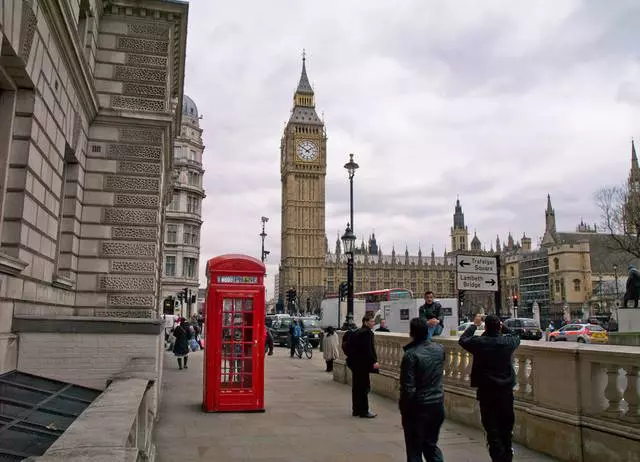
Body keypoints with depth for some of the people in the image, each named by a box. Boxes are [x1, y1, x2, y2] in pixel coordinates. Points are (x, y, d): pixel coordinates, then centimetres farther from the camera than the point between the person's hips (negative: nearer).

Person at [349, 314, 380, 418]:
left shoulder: (356, 332, 15)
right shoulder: (367, 333, -16)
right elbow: (368, 349, -24)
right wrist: (374, 361, -25)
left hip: (355, 363, 10)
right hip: (362, 364, -10)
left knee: (356, 387, 14)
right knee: (364, 387, -2)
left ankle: (356, 410, 22)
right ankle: (363, 411, 3)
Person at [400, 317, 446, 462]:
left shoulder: (410, 354, -19)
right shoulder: (440, 349, -1)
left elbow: (408, 388, -20)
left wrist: (403, 409, -6)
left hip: (417, 408, -5)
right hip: (437, 405, 6)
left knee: (414, 450, 7)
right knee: (431, 444, 21)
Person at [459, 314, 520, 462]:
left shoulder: (479, 343, -14)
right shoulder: (508, 342, -8)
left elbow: (463, 340, 6)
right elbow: (517, 338, 17)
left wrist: (474, 325, 16)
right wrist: (503, 327, 21)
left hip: (486, 392, -3)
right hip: (506, 390, 3)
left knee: (492, 428, 6)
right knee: (506, 427, 18)